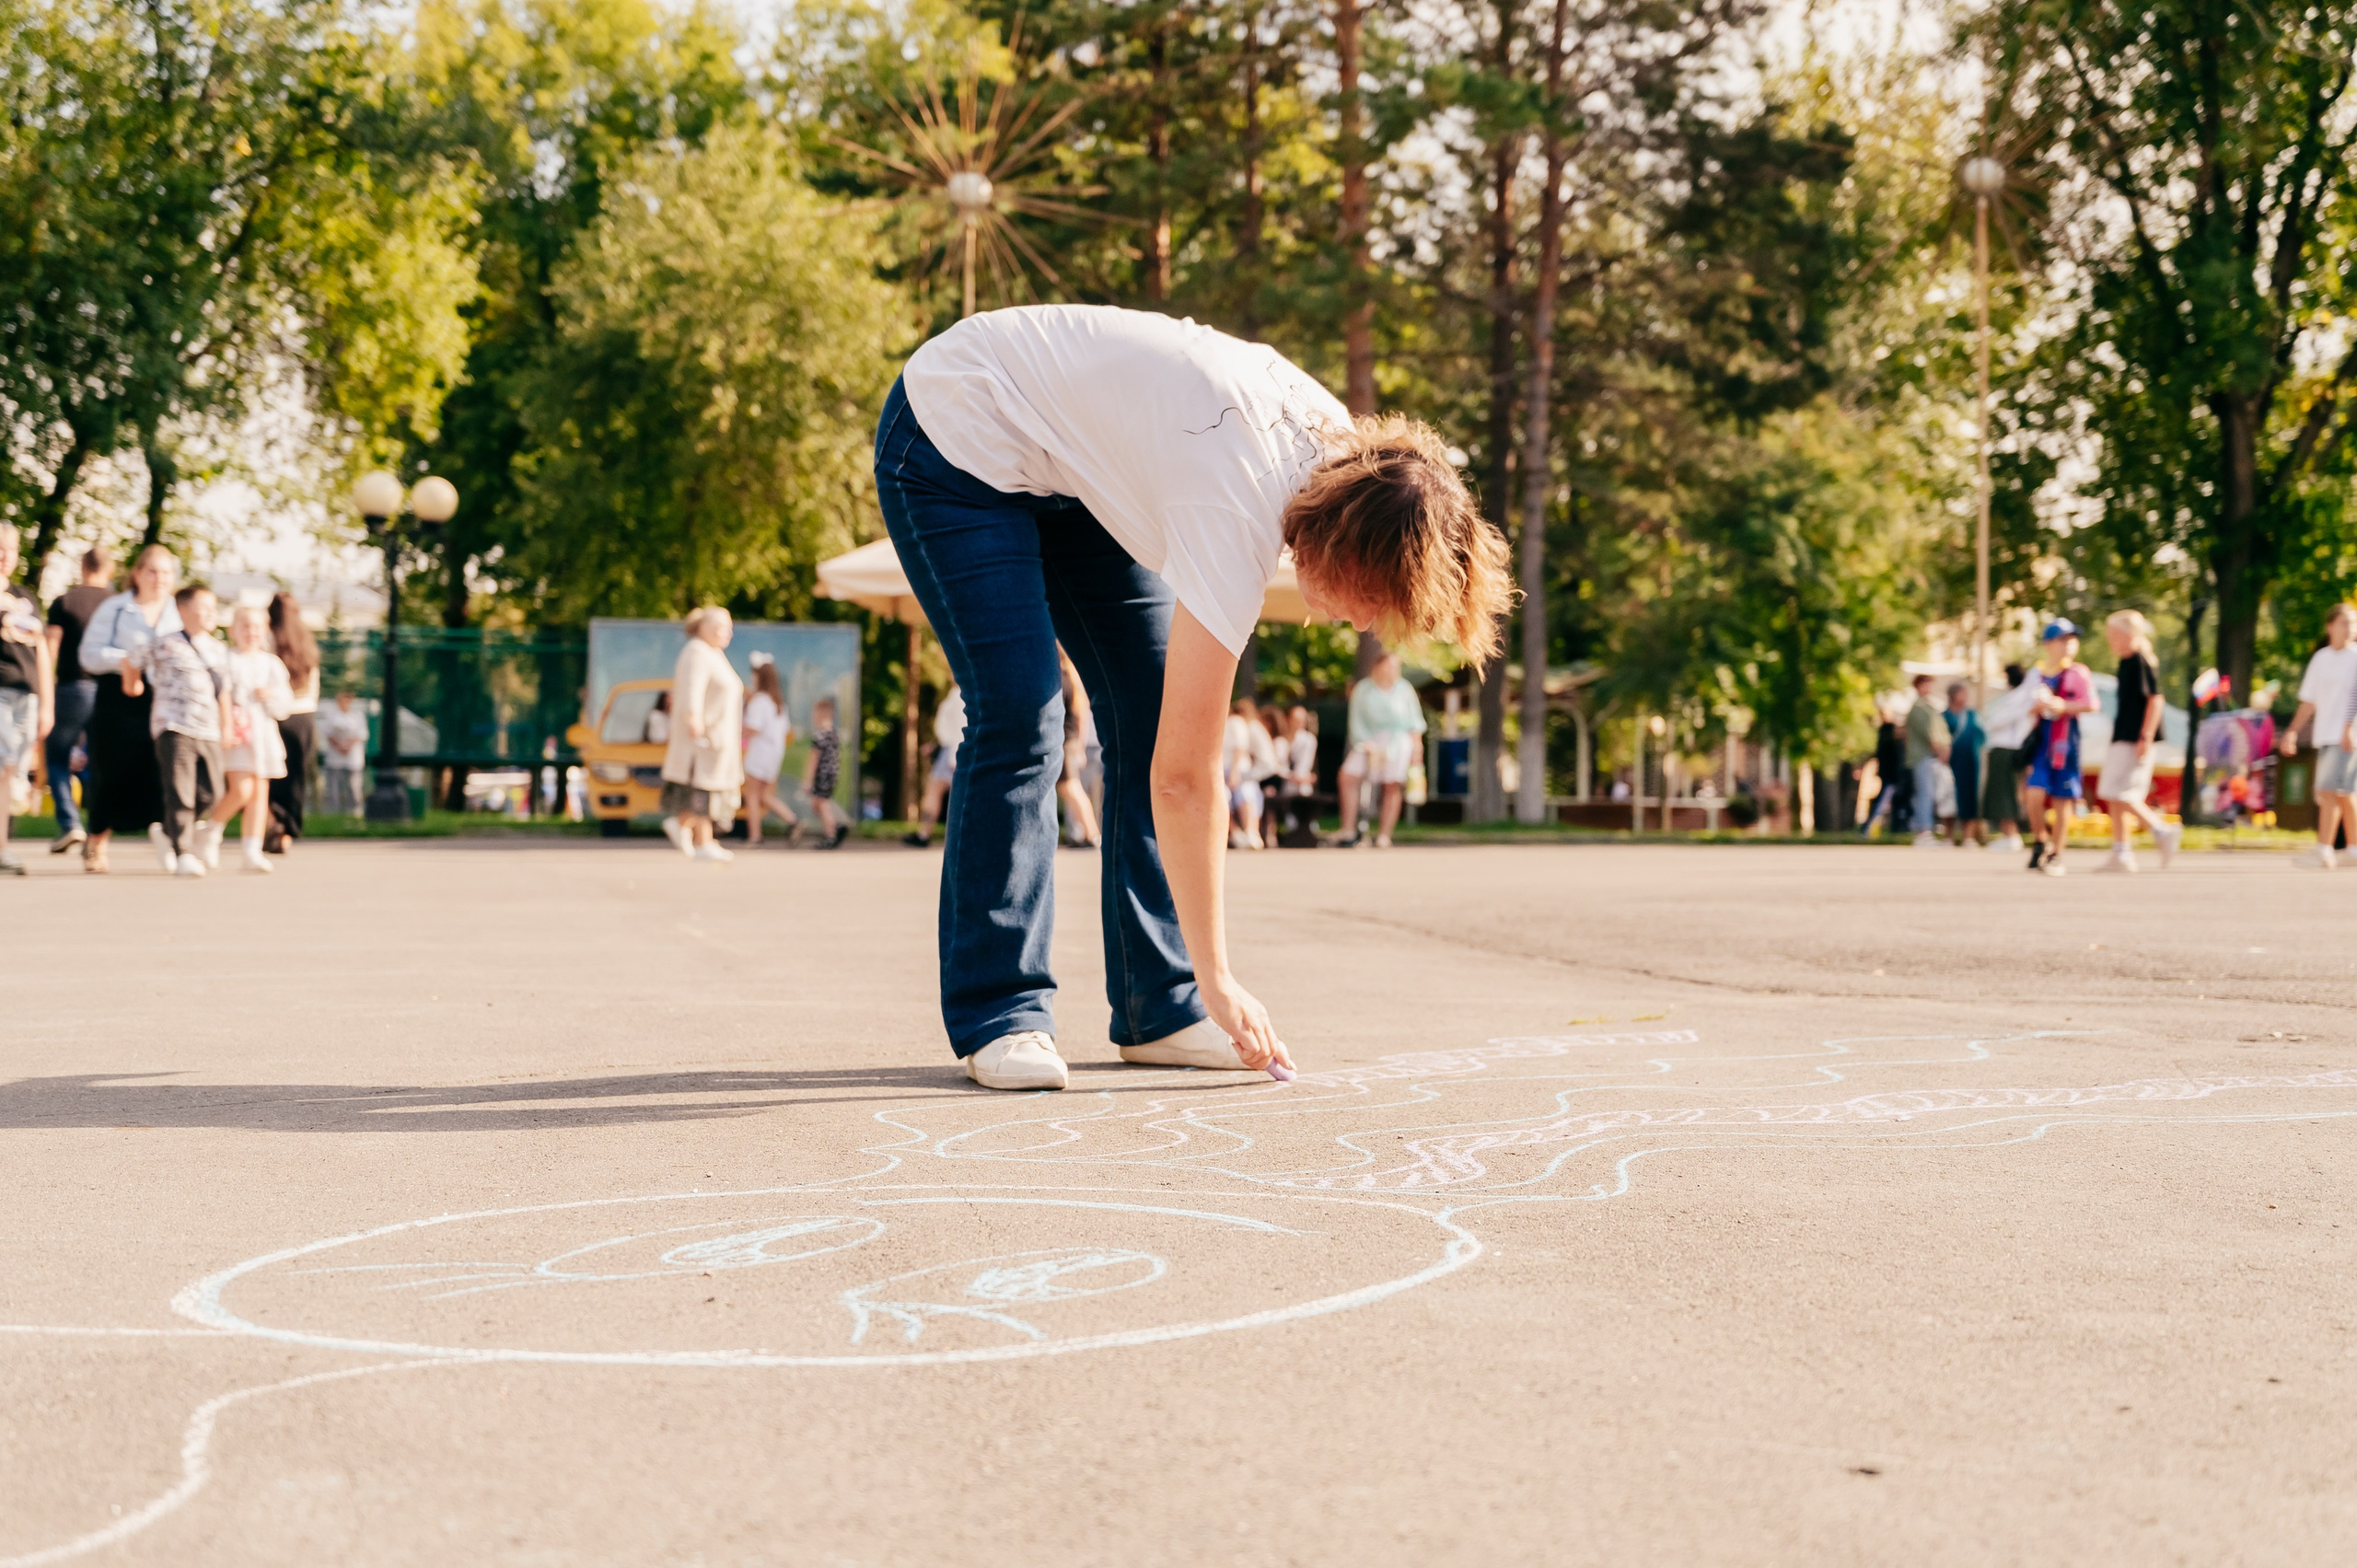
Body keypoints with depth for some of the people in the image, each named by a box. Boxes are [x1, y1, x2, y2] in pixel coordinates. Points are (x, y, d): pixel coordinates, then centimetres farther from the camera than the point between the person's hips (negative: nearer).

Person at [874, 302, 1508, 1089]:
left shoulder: (1340, 445, -13)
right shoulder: (1235, 517, -36)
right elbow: (1183, 776, -34)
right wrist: (1219, 979, -29)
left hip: (1068, 458, 8)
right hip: (955, 441, -8)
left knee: (1154, 713, -1)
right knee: (1021, 719, -19)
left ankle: (1158, 1009, 3)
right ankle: (997, 1017, -10)